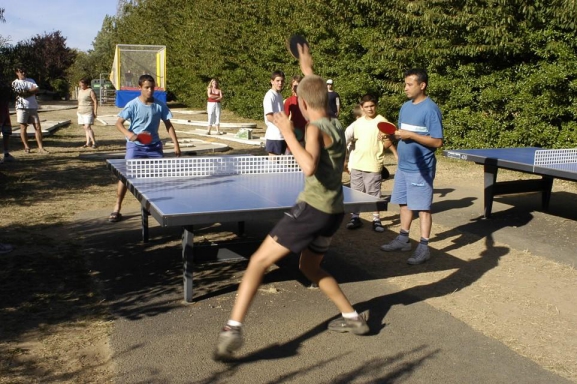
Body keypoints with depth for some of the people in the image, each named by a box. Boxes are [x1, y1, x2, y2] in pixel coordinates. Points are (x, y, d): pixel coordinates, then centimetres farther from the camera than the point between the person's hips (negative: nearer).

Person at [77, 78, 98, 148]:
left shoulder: (90, 91, -8)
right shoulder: (80, 91, 14)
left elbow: (95, 101, -9)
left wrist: (95, 112, -13)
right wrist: (78, 110, 18)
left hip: (88, 112, -8)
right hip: (81, 112, 8)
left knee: (88, 127, -15)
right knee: (85, 128, 8)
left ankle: (94, 142, -11)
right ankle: (88, 142, 12)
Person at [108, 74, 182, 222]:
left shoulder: (160, 105, -4)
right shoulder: (133, 105, -11)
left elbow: (168, 125, 1)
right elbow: (119, 122, -11)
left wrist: (176, 144, -6)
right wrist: (128, 133, -31)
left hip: (154, 145, 3)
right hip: (135, 145, -2)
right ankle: (117, 208, 2)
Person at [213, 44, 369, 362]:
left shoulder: (316, 129, -11)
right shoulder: (336, 126, 12)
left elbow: (309, 167, -30)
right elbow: (318, 93, 34)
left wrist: (288, 134, -21)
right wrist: (307, 69, 42)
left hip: (312, 208, -8)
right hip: (334, 212, 8)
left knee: (259, 261, -7)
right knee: (310, 267, 28)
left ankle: (233, 329, -16)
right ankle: (352, 317, 31)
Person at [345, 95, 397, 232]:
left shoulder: (382, 122, -6)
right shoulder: (357, 123, 8)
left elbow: (387, 144, -7)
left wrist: (383, 139, -27)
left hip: (373, 165, -5)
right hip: (357, 164, 5)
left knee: (374, 194, 0)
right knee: (355, 192, 10)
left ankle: (376, 220, 10)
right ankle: (355, 218, 21)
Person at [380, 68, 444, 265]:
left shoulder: (430, 109, -15)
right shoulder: (406, 107, 10)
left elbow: (437, 142, -18)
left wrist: (411, 136, -23)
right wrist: (394, 134, -3)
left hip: (421, 169, -8)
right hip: (403, 166, 8)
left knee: (422, 207, -1)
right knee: (404, 203, 16)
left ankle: (423, 248, 5)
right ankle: (403, 239, 29)